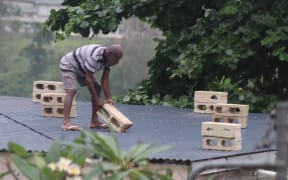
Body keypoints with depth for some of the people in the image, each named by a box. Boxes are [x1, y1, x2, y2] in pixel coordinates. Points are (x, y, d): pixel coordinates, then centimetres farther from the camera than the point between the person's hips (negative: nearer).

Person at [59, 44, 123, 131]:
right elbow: (88, 79, -34)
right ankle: (66, 123, -35)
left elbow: (105, 80, -7)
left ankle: (94, 121, 10)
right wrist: (97, 99, -28)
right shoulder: (94, 57, -38)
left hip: (80, 69, 9)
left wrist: (108, 98, -14)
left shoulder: (109, 58, -11)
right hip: (69, 65, -9)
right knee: (72, 90, -27)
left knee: (97, 88, 6)